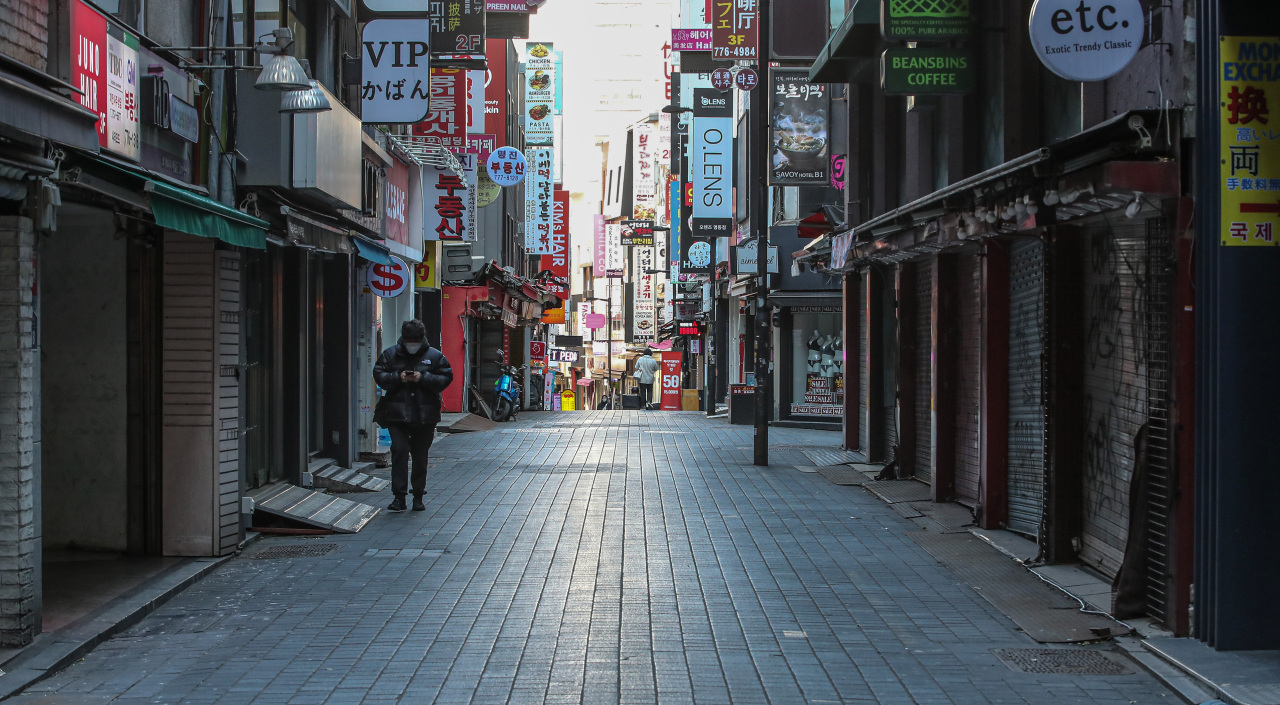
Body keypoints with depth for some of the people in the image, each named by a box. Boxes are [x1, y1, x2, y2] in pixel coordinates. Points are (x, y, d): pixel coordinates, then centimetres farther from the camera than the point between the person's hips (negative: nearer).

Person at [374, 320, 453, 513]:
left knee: (420, 456, 7)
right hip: (397, 414, 0)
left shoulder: (434, 356, 5)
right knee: (399, 450, -11)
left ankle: (418, 497, 17)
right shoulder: (390, 354, 6)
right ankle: (399, 496, -10)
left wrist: (423, 378, -15)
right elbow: (379, 376, 3)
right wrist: (398, 378, -15)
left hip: (425, 416, 0)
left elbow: (445, 378, -1)